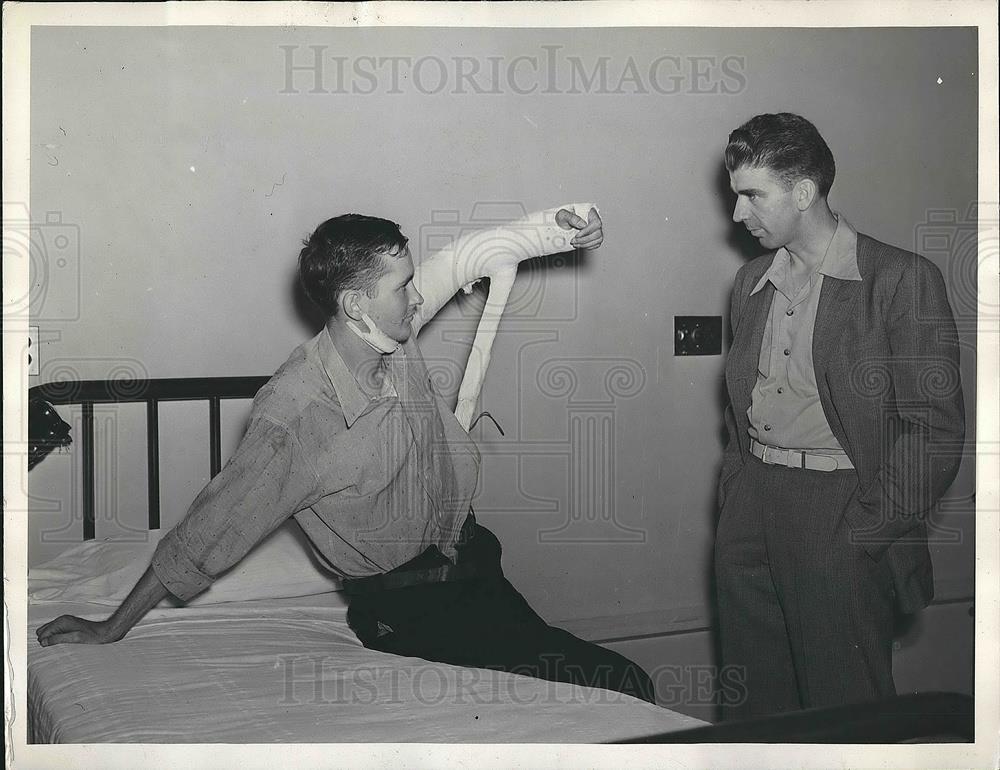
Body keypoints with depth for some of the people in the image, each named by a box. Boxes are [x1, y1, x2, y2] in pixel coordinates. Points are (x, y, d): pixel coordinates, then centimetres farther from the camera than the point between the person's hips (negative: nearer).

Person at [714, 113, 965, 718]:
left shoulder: (901, 279, -7)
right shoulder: (752, 282, 14)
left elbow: (936, 429, -11)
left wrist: (866, 530, -13)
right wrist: (735, 491, 10)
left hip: (840, 507, -6)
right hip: (751, 504, 6)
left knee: (843, 707, 0)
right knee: (752, 706, 10)